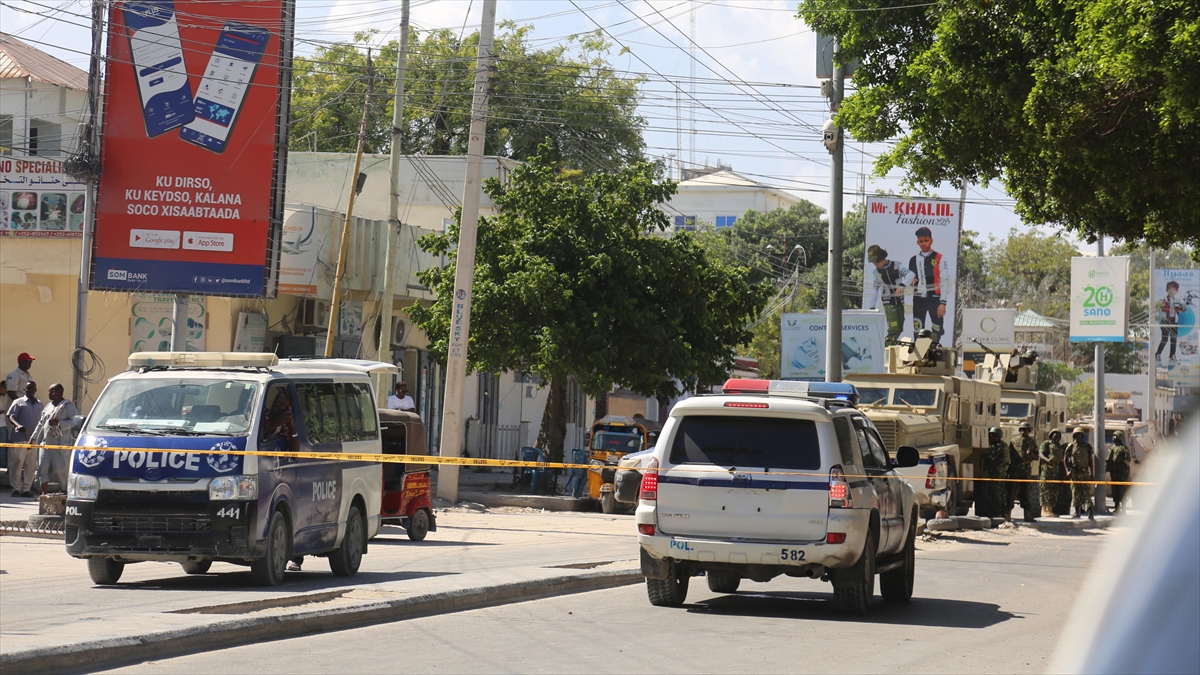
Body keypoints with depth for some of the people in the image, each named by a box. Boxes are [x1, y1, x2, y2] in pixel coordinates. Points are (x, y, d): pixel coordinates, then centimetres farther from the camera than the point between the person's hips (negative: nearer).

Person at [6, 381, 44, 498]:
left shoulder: (41, 405, 19)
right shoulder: (19, 402, 8)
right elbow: (11, 416, -3)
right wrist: (17, 425, -23)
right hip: (20, 438, -3)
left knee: (31, 465, 2)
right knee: (17, 463, -5)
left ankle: (26, 489, 8)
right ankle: (16, 488, 0)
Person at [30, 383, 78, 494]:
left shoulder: (68, 406, -5)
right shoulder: (48, 407, 19)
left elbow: (76, 421, -15)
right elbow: (41, 423, 26)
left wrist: (59, 423, -18)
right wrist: (33, 437, 22)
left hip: (61, 444, -7)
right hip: (46, 443, 7)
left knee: (60, 469, -4)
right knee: (42, 468, -2)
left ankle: (64, 492, 9)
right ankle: (45, 492, 3)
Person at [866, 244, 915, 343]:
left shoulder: (896, 266, -7)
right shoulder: (876, 273, 2)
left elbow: (910, 274, -19)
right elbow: (875, 290, 13)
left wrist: (902, 285, -35)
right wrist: (872, 306, 13)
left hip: (900, 299, 1)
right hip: (888, 302, -1)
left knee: (900, 328, 6)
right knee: (893, 328, -17)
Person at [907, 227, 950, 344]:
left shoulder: (940, 259, -1)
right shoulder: (913, 260, 13)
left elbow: (945, 282, -5)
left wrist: (943, 303, -12)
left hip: (934, 299, -4)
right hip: (918, 299, 4)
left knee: (937, 331, -5)